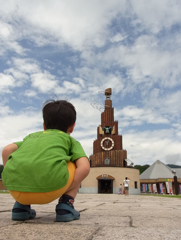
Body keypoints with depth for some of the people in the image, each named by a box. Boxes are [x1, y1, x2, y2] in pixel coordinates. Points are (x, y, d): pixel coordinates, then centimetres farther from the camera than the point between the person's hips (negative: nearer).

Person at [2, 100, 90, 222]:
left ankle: (21, 206, 22)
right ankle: (65, 206, 13)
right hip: (50, 187, -3)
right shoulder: (71, 140, 23)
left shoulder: (31, 136, 31)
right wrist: (66, 188, 15)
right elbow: (84, 167, 6)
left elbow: (7, 150, 16)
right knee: (81, 169, 22)